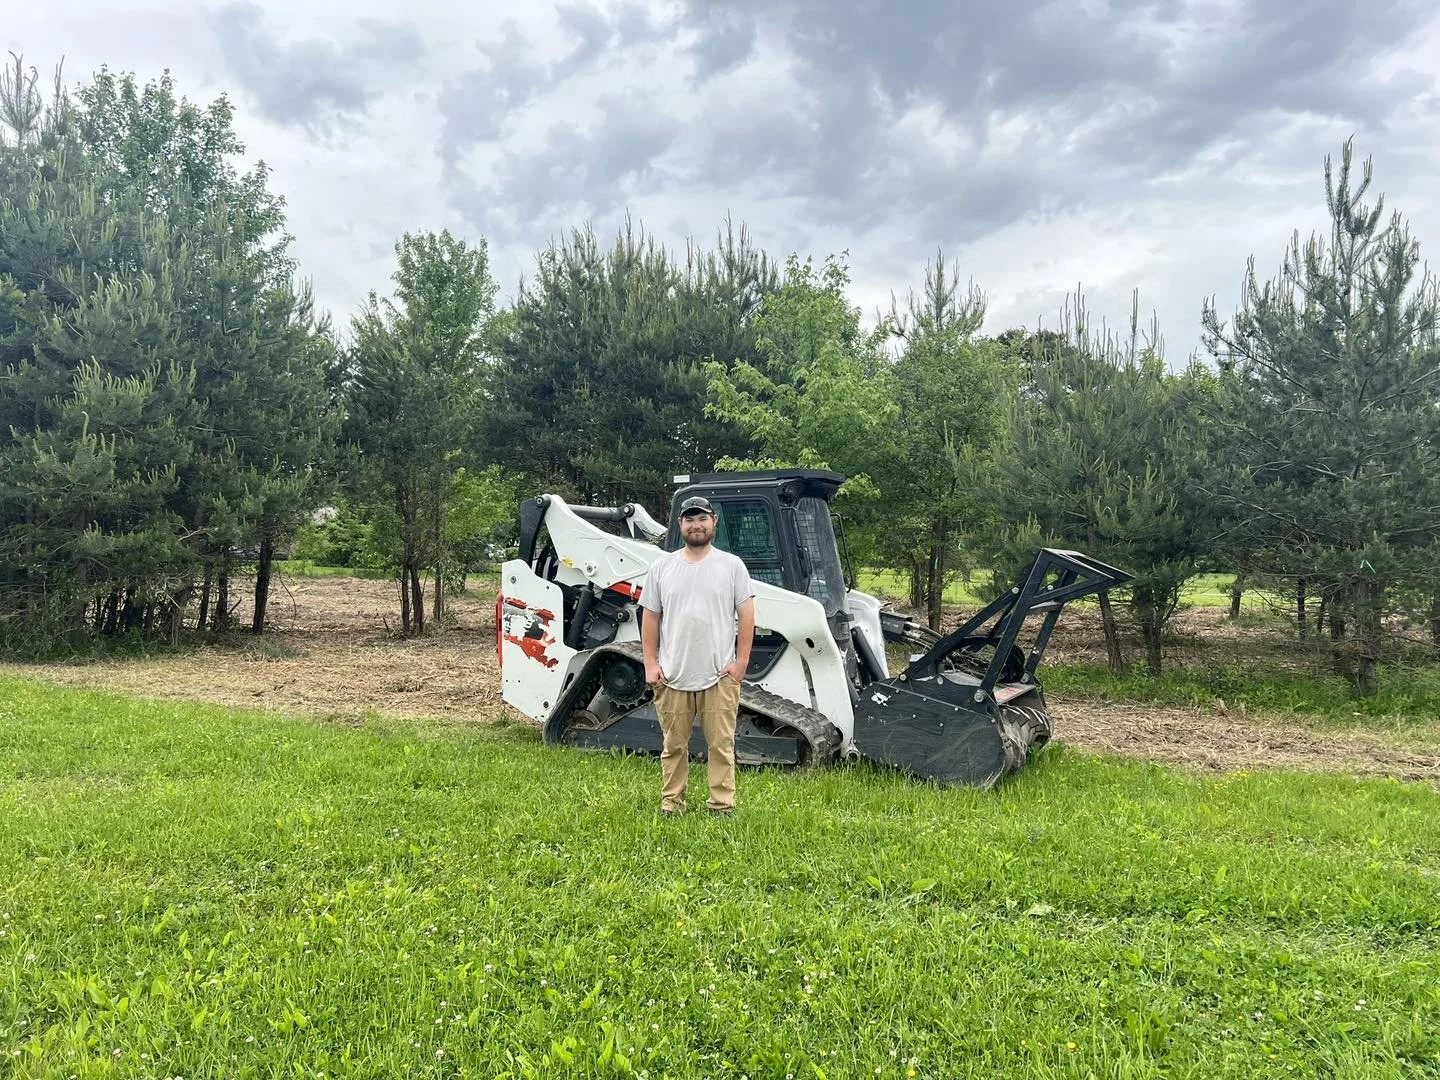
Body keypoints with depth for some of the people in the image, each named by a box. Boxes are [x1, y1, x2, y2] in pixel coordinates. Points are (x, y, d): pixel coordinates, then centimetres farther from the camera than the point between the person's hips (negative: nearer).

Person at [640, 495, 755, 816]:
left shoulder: (732, 565, 1)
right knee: (674, 745, 11)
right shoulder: (661, 567, 6)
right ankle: (671, 803, 22)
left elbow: (746, 616, -1)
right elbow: (650, 618, 8)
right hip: (672, 675, 2)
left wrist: (740, 662, -6)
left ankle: (722, 805, 11)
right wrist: (651, 664, 2)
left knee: (721, 745, 2)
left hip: (720, 676, -2)